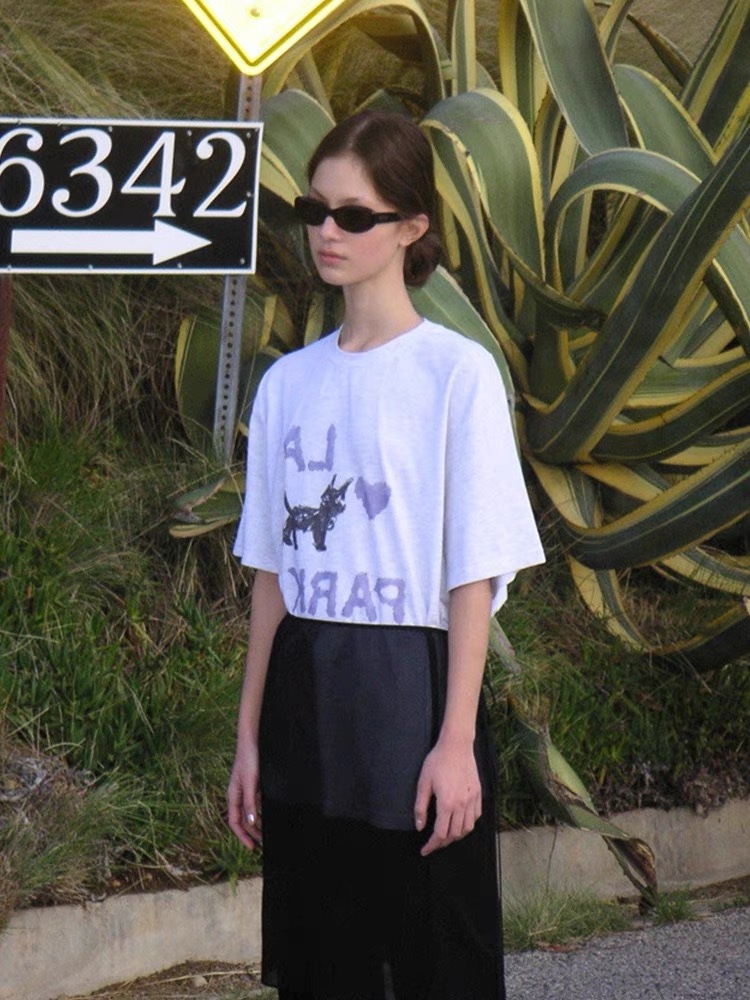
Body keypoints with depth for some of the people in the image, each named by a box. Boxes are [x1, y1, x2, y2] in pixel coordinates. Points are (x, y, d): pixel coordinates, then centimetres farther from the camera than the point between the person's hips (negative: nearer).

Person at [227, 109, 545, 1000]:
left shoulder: (457, 373, -5)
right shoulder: (288, 383, 10)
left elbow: (474, 577, -7)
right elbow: (272, 574, 13)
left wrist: (456, 741, -12)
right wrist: (250, 737, 11)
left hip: (410, 688, -5)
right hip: (306, 697, 5)